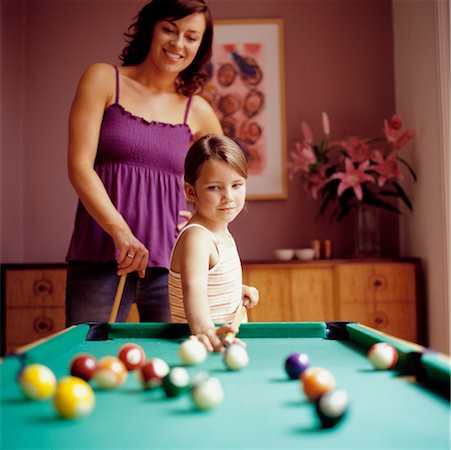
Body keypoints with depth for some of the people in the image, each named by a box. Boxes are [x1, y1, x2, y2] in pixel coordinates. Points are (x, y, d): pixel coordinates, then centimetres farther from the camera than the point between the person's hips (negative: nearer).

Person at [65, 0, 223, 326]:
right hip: (100, 258, -2)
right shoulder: (103, 79, 3)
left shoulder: (198, 112, 8)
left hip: (170, 262, 2)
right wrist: (121, 232, -17)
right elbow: (79, 165, -6)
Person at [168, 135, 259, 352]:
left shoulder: (221, 231, 7)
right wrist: (204, 329, -51)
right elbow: (193, 286, -35)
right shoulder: (196, 237, -18)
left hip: (224, 339, 7)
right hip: (196, 341, -7)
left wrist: (239, 290, 9)